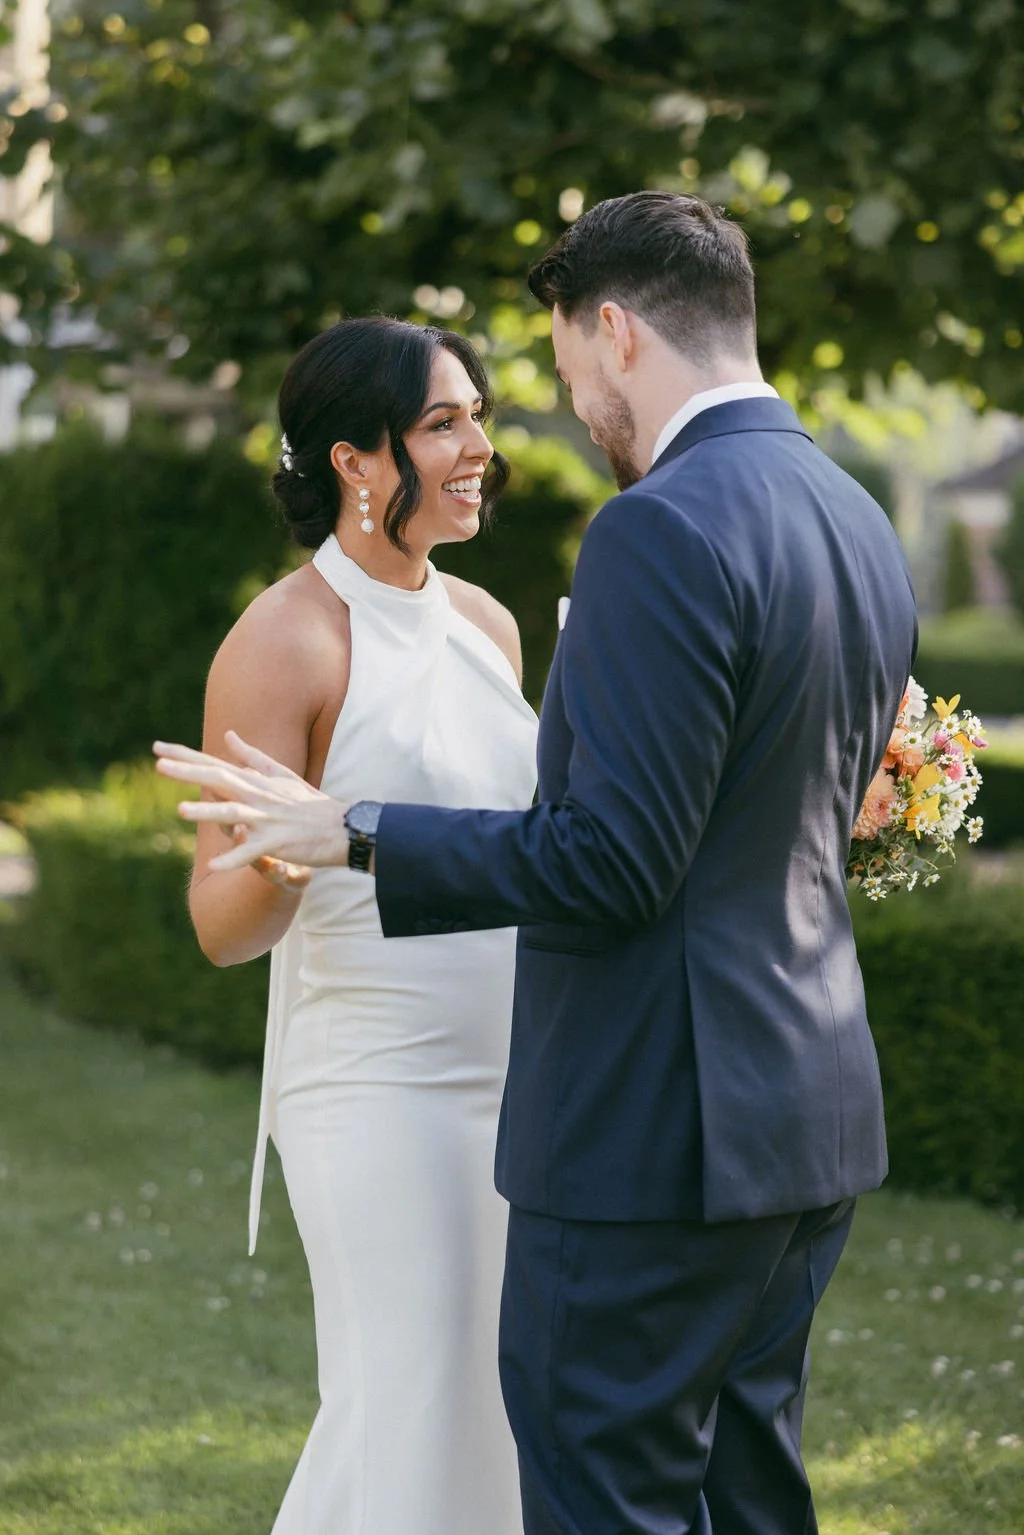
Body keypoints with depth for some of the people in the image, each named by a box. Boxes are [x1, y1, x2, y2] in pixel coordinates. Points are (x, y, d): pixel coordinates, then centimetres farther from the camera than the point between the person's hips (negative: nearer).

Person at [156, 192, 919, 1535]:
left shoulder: (661, 530, -19)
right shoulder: (859, 524, 10)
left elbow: (611, 863, -22)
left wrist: (353, 835, -14)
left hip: (652, 1129, -9)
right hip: (813, 1112, 9)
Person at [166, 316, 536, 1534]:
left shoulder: (484, 624, 10)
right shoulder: (285, 641, -12)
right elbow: (223, 925, -15)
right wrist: (273, 866, -36)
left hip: (514, 1078, 7)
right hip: (378, 1085, -7)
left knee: (505, 1398, 11)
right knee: (403, 1411, -7)